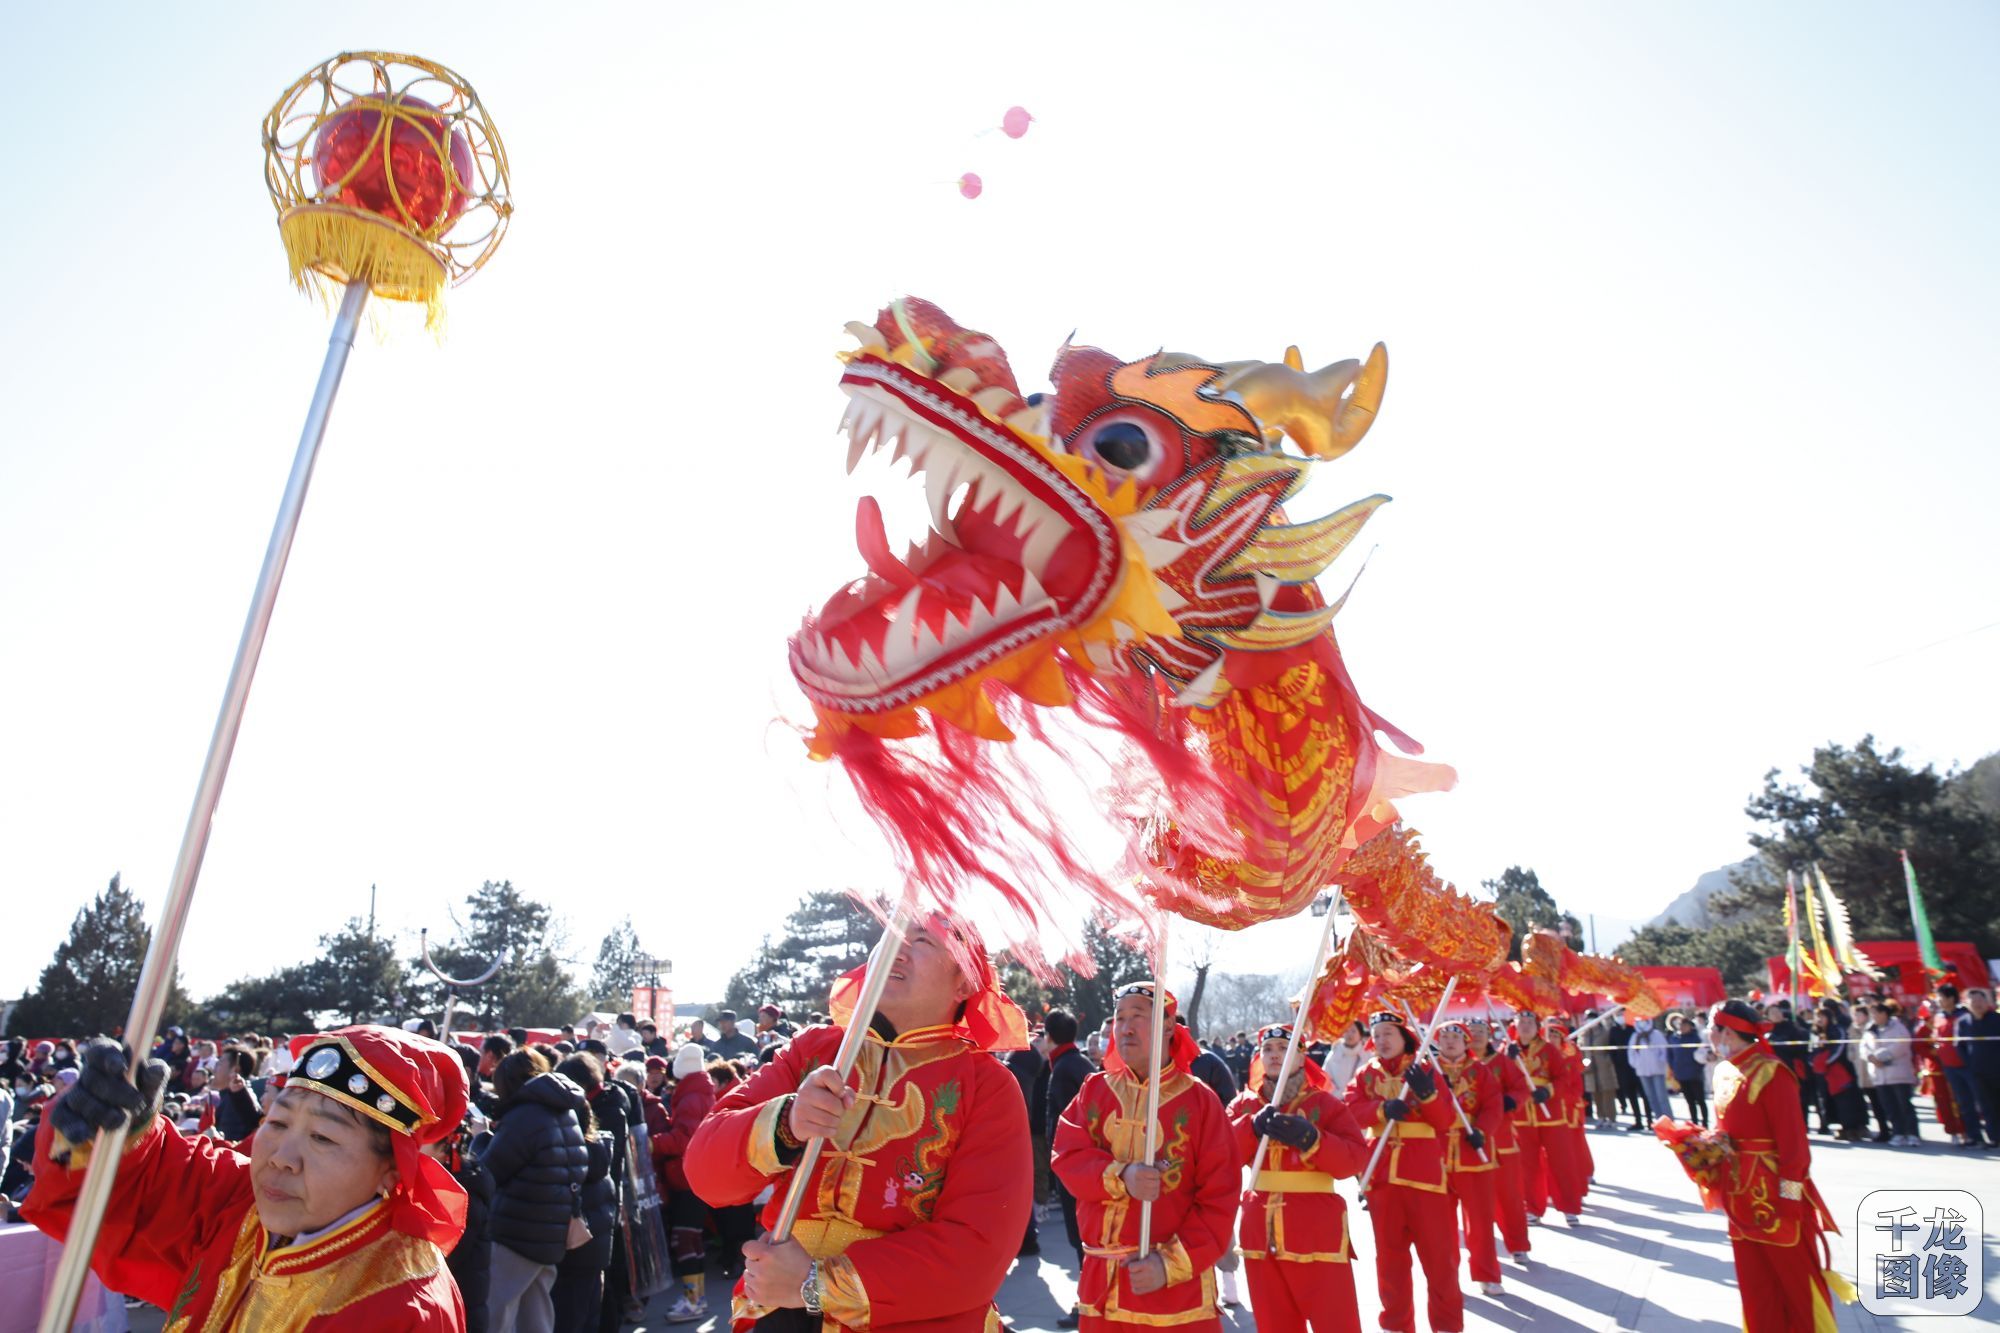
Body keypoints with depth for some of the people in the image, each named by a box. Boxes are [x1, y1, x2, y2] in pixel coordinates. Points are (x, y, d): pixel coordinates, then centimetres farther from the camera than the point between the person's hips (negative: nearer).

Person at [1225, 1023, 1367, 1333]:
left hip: (1317, 1234, -3)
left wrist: (1309, 1138, -25)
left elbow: (1356, 1157, -12)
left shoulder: (1324, 1103, -2)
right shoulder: (1244, 1105, 7)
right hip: (1261, 1234, 4)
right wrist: (1253, 1127, -21)